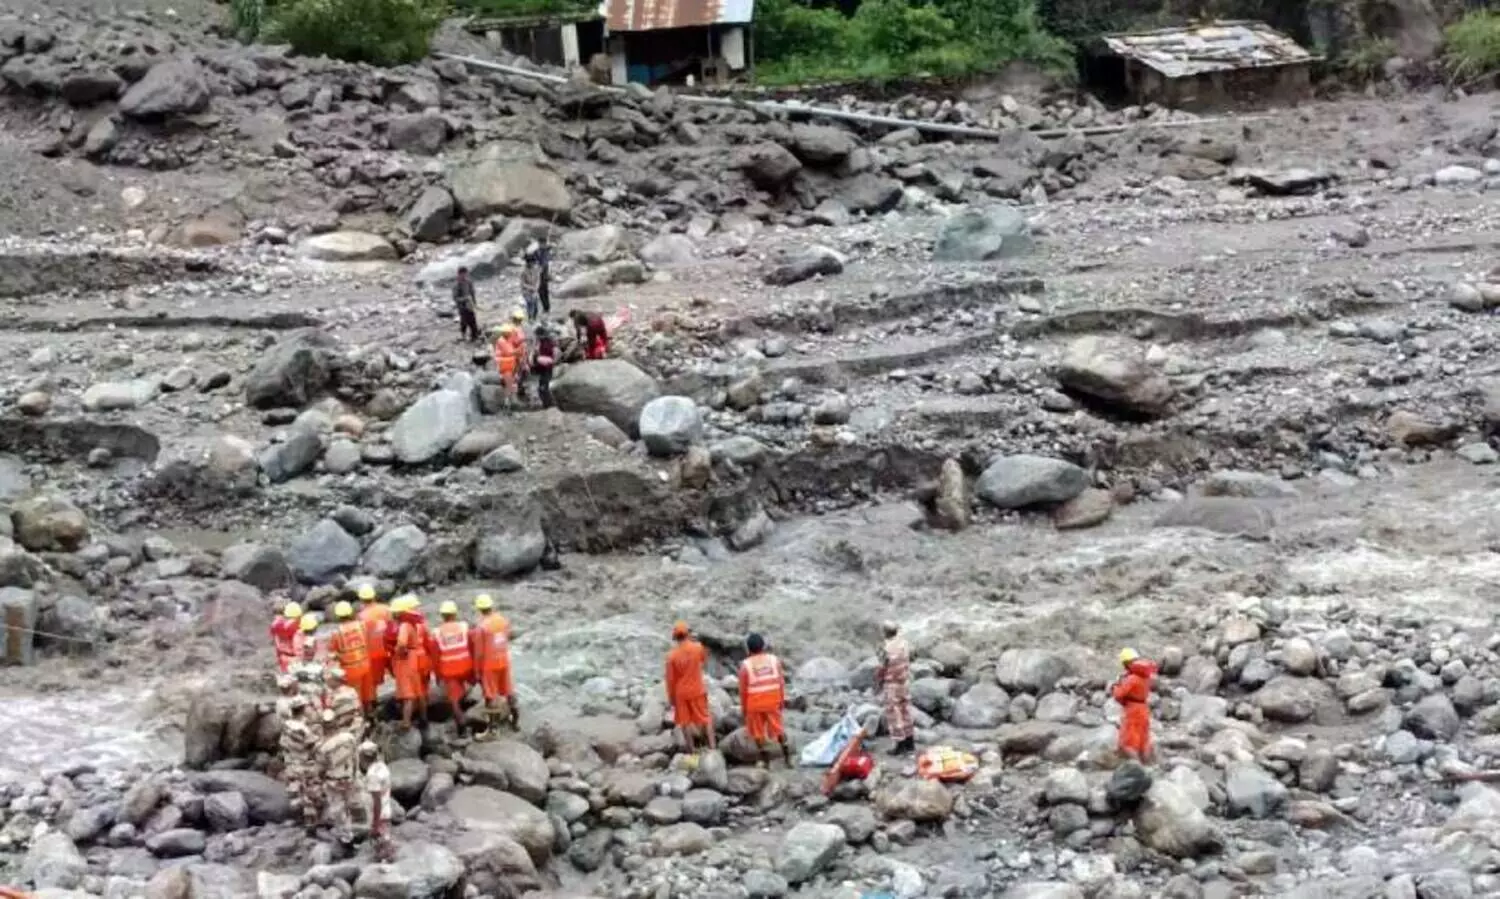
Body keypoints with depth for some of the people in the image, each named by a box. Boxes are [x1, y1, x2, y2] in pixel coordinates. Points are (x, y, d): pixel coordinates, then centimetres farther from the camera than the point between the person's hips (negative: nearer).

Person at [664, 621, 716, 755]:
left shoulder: (672, 655, -14)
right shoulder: (698, 647, -11)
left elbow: (670, 679, -9)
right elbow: (704, 658, 14)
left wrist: (670, 697, 2)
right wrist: (692, 641, 16)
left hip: (680, 692, -1)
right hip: (697, 690, 1)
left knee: (685, 721, 10)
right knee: (705, 717, 13)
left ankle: (692, 749, 15)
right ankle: (712, 744, 9)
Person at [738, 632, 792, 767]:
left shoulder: (745, 665, -9)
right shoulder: (774, 660, -2)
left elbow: (743, 689, -6)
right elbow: (781, 681, 1)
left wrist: (743, 707, 5)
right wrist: (782, 699, 11)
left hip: (754, 703, -2)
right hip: (772, 701, 2)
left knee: (758, 731, 11)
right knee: (778, 727, 16)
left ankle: (765, 760, 15)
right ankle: (787, 756, 18)